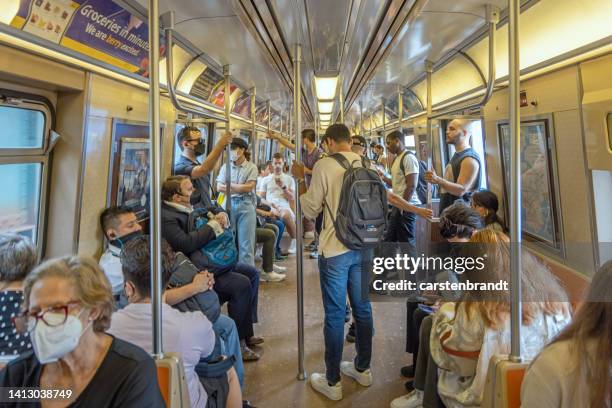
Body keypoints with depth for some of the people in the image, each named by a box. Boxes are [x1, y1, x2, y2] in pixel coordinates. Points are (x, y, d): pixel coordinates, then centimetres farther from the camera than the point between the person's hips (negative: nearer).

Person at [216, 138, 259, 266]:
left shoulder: (251, 167, 4)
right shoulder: (225, 167, 11)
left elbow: (249, 187, -6)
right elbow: (219, 187, 2)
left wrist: (230, 186, 0)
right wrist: (241, 188, -5)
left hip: (246, 205, -2)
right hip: (228, 205, 3)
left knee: (246, 243, -1)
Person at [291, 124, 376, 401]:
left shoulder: (324, 165, -11)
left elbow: (310, 211, -4)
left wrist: (301, 179, 7)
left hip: (335, 249, -5)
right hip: (364, 246, 5)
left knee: (335, 315, 4)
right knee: (363, 308, 16)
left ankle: (332, 382, 16)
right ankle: (363, 369, 32)